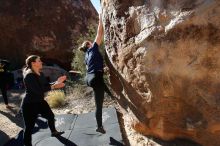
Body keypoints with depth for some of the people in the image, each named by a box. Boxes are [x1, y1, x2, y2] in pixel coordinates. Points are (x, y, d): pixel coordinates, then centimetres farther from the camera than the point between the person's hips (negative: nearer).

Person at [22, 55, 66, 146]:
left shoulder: (40, 74, 5)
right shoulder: (29, 75, -23)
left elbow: (46, 85, 9)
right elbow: (38, 90, -30)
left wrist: (56, 82, -4)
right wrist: (54, 86, -29)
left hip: (40, 102, 10)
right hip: (30, 105, -10)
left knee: (50, 116, 23)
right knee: (29, 127, 0)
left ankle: (53, 132, 49)